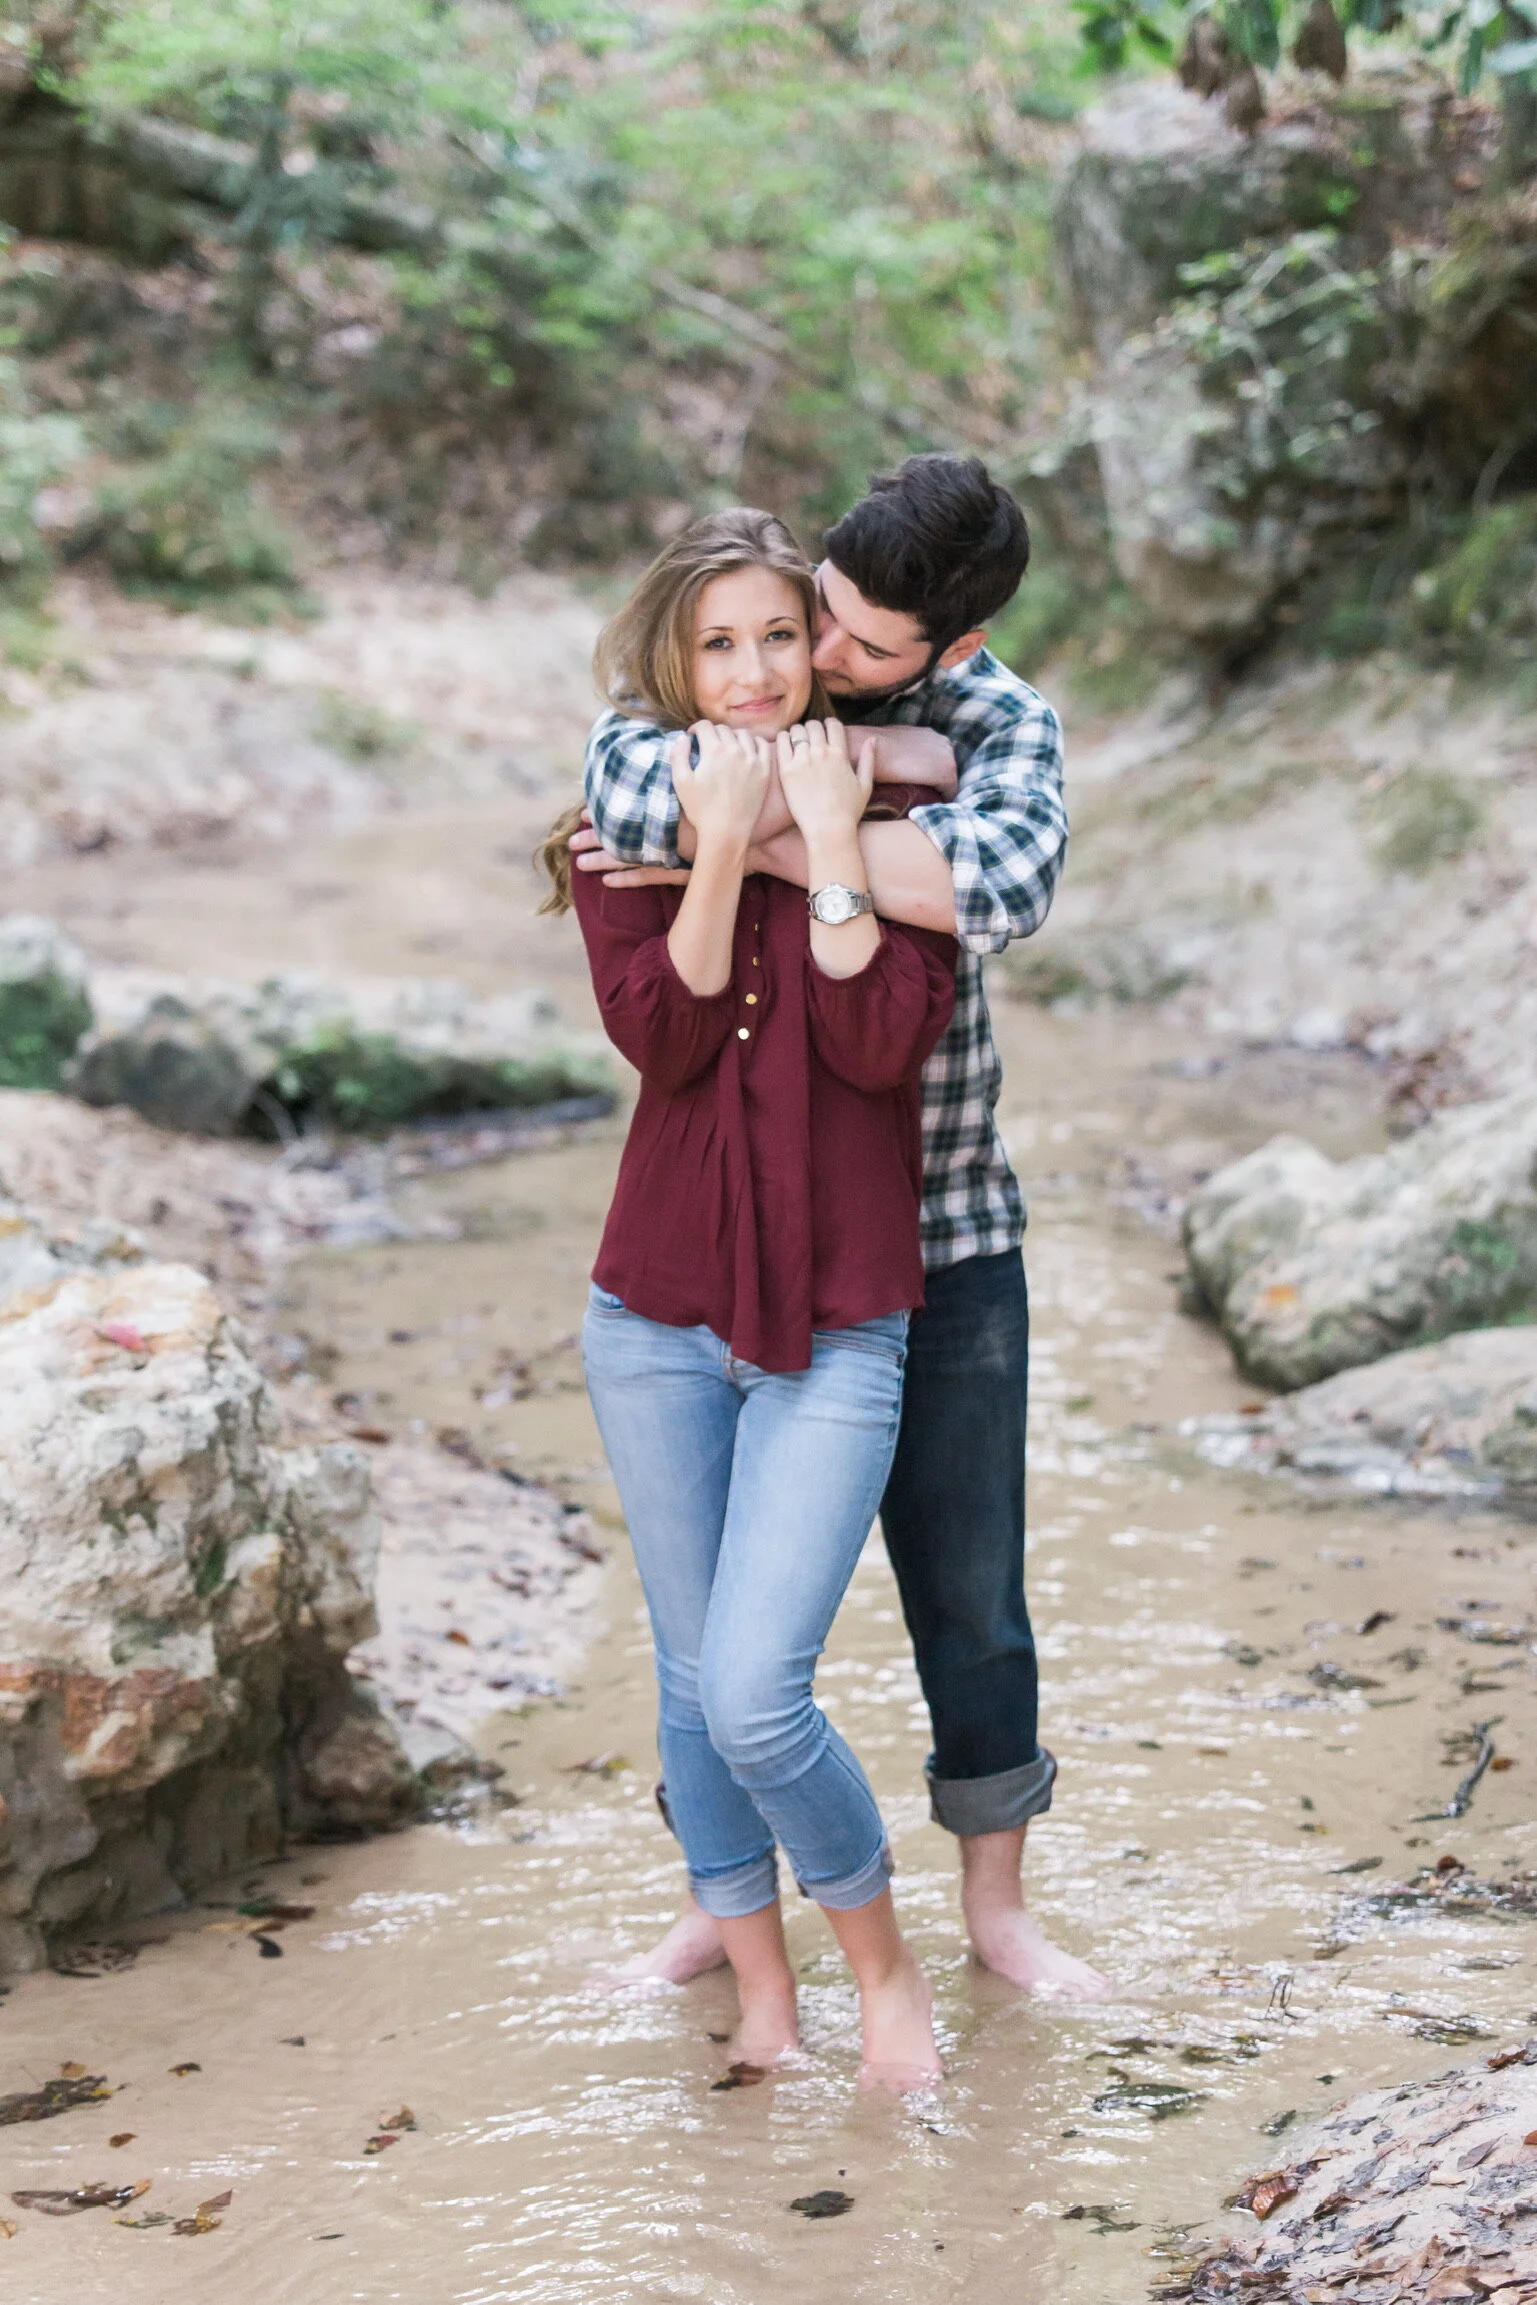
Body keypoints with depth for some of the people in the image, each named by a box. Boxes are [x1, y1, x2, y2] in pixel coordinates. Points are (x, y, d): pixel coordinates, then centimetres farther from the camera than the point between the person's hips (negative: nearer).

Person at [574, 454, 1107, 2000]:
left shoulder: (1005, 726, -9)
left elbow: (1001, 885, -33)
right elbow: (632, 790, -32)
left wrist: (743, 843, -31)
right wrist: (858, 765, -28)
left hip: (945, 1238, 0)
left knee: (969, 1583, 9)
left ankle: (996, 1902, 26)